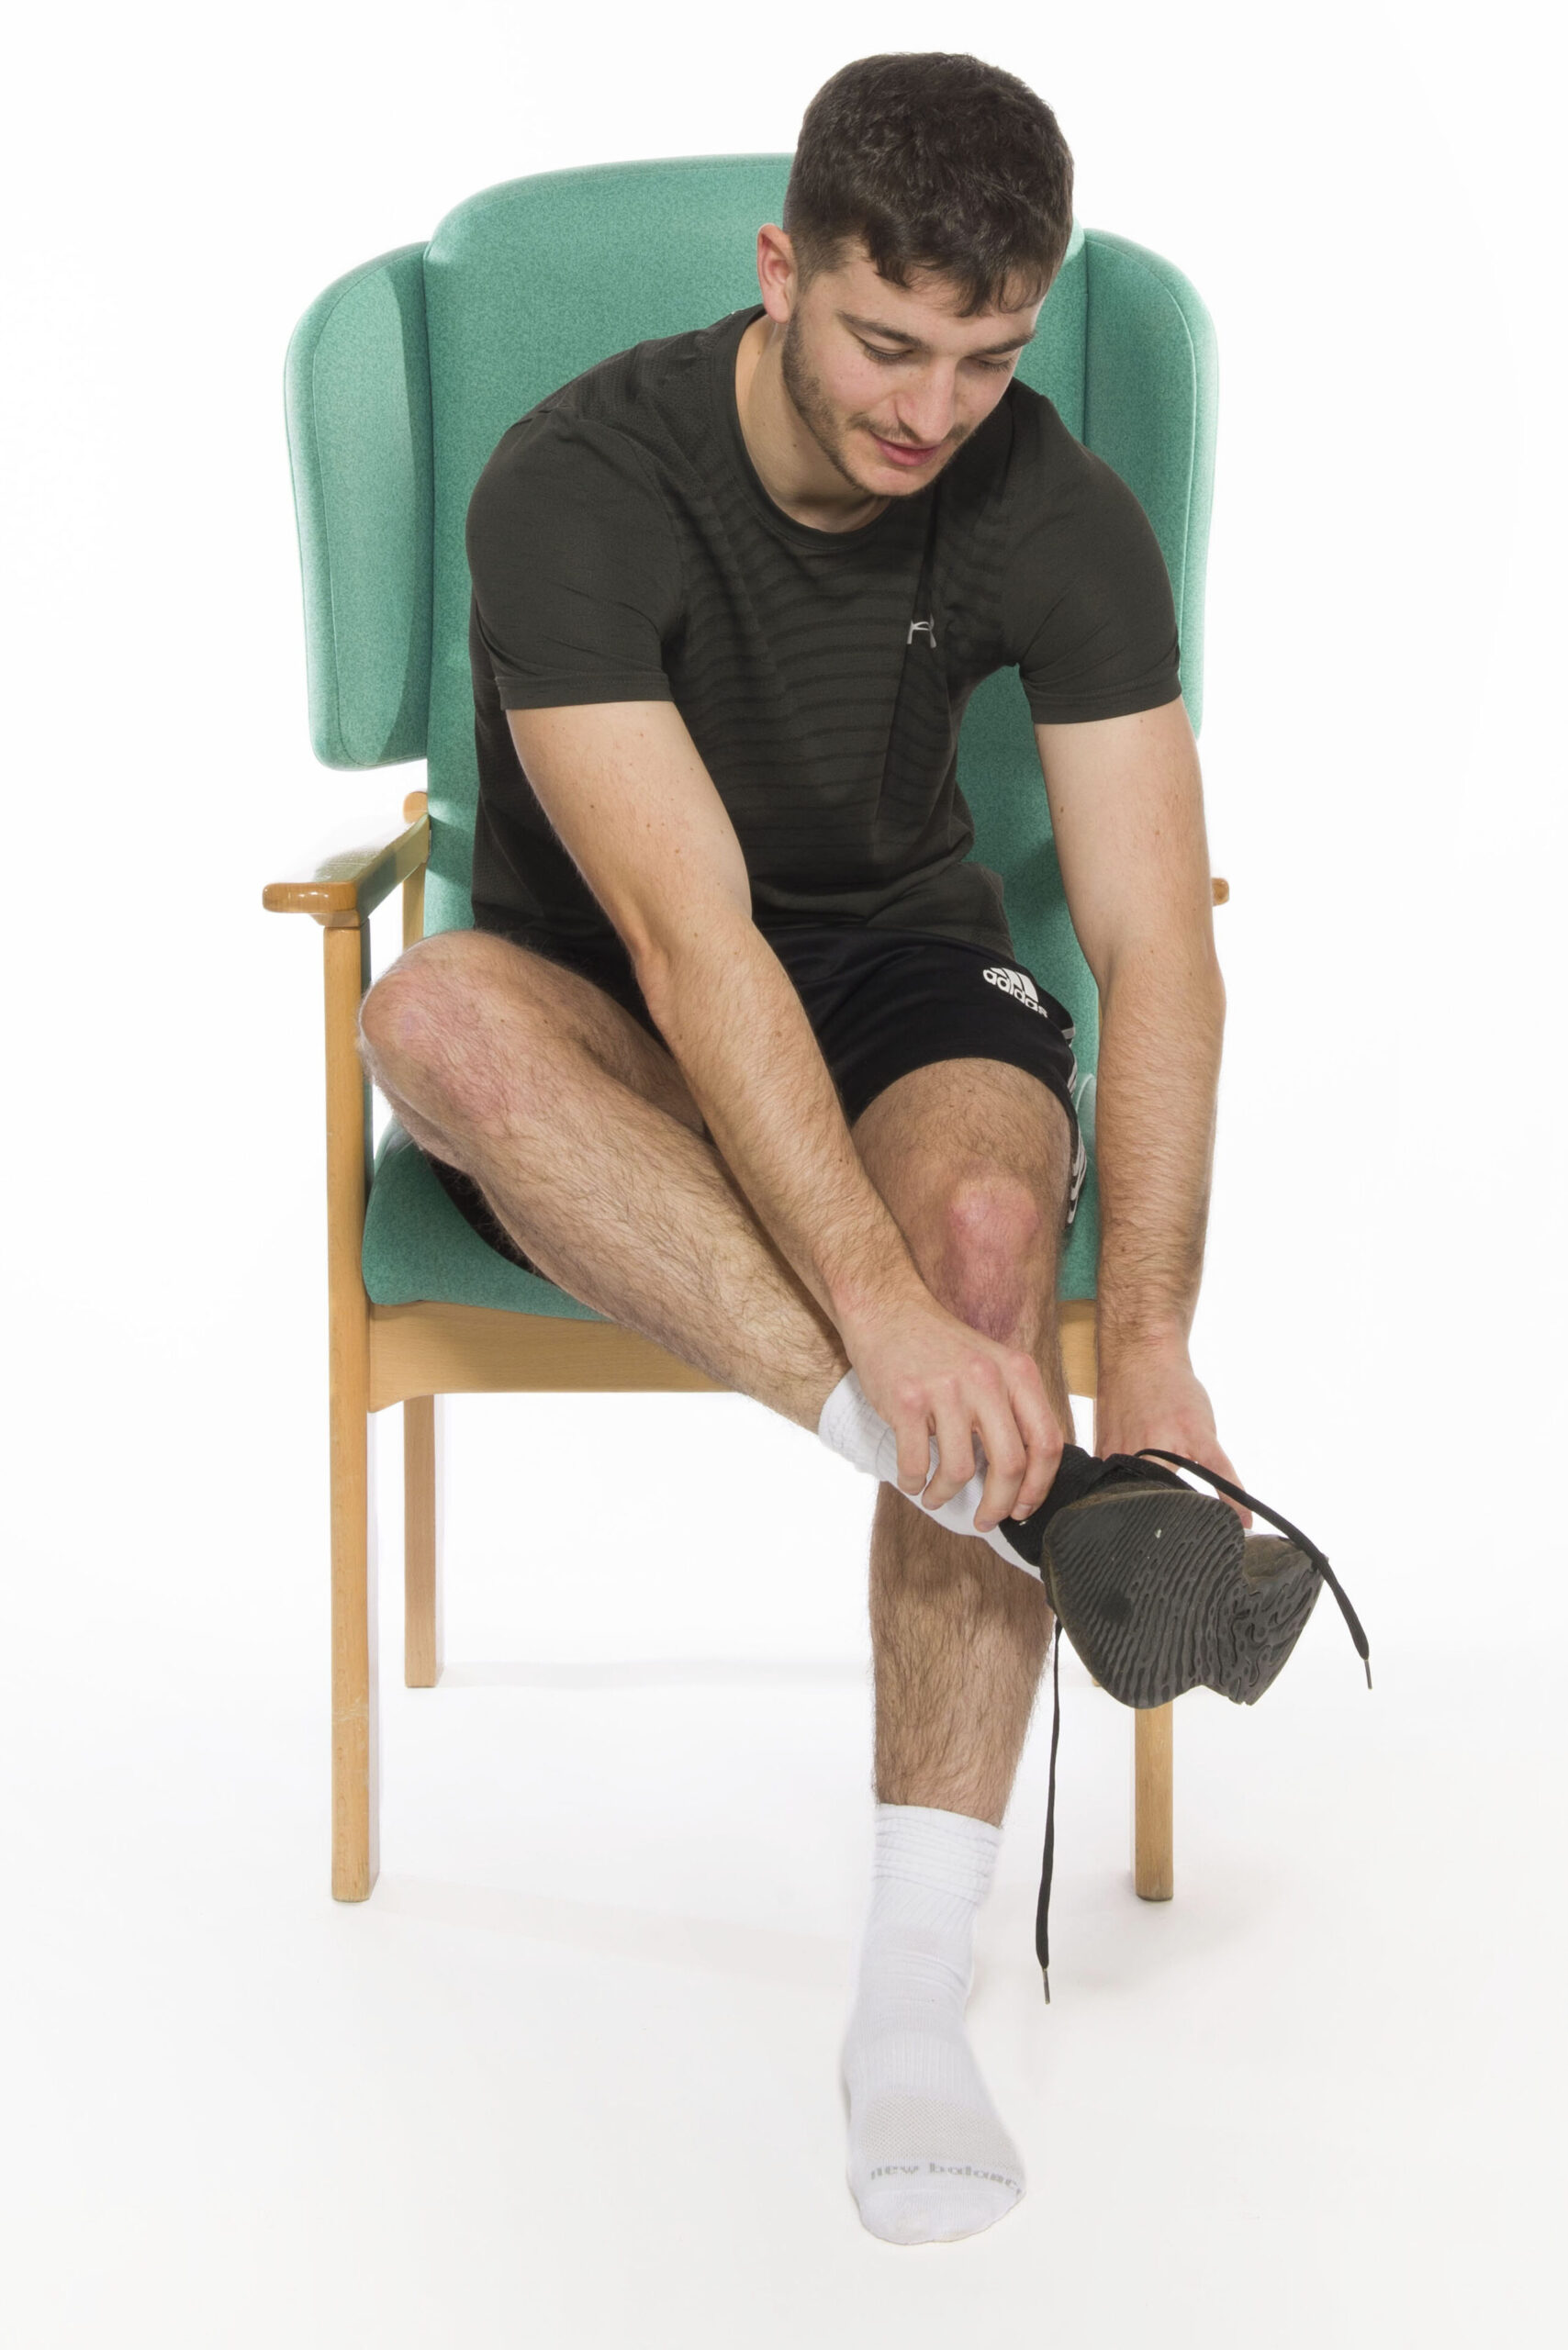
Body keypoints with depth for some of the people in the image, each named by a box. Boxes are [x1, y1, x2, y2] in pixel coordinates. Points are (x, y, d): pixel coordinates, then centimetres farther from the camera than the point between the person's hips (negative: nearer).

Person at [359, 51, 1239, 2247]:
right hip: (620, 1029, -1)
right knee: (438, 1014, -37)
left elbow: (1154, 936, -21)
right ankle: (961, 1466, -42)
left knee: (990, 1217, -34)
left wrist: (1149, 1344, -35)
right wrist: (874, 1312, -46)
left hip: (900, 959, 1)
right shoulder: (578, 486, -24)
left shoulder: (1056, 514, -15)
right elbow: (689, 938, -34)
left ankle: (916, 1995, -34)